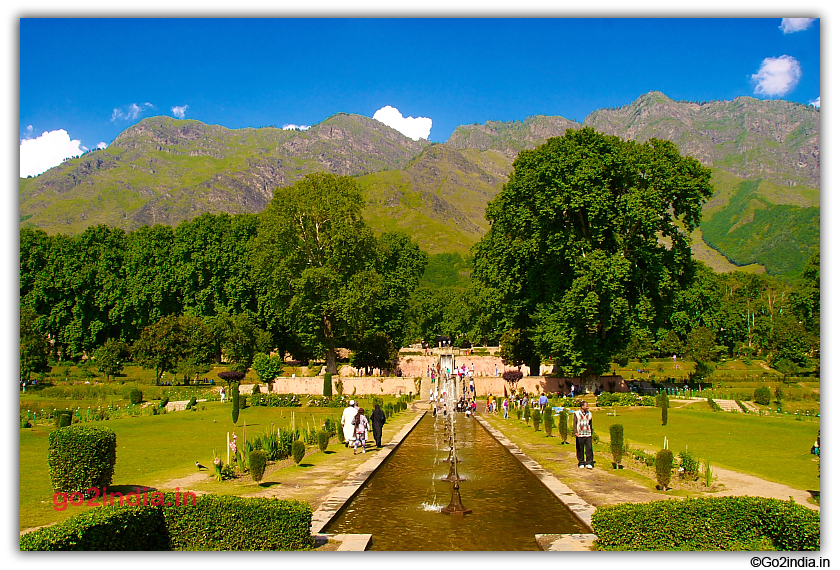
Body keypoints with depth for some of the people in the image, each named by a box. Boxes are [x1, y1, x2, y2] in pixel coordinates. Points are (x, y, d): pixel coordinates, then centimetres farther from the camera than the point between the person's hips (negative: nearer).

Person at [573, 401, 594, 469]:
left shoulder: (589, 414, 10)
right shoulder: (577, 413, 0)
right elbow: (575, 423, -4)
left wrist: (591, 433, 22)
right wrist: (576, 432, -16)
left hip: (588, 435, 2)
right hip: (580, 435, -2)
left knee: (589, 448, -7)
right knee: (580, 450, 3)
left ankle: (589, 463, -3)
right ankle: (581, 463, 14)